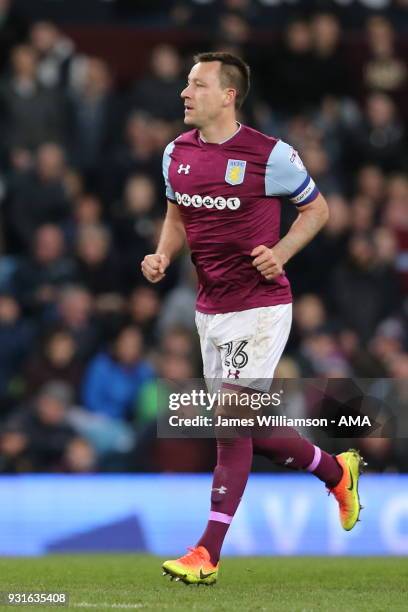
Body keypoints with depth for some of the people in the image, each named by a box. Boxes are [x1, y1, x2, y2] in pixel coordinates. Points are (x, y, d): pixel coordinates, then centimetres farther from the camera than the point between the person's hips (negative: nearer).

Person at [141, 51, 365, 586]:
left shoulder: (270, 155, -12)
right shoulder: (177, 153, 5)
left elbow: (317, 209, 0)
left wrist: (280, 252, -15)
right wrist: (162, 256, 1)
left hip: (259, 305, -7)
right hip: (210, 309, 7)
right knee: (247, 429, 11)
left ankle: (207, 555, -8)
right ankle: (337, 472, 36)